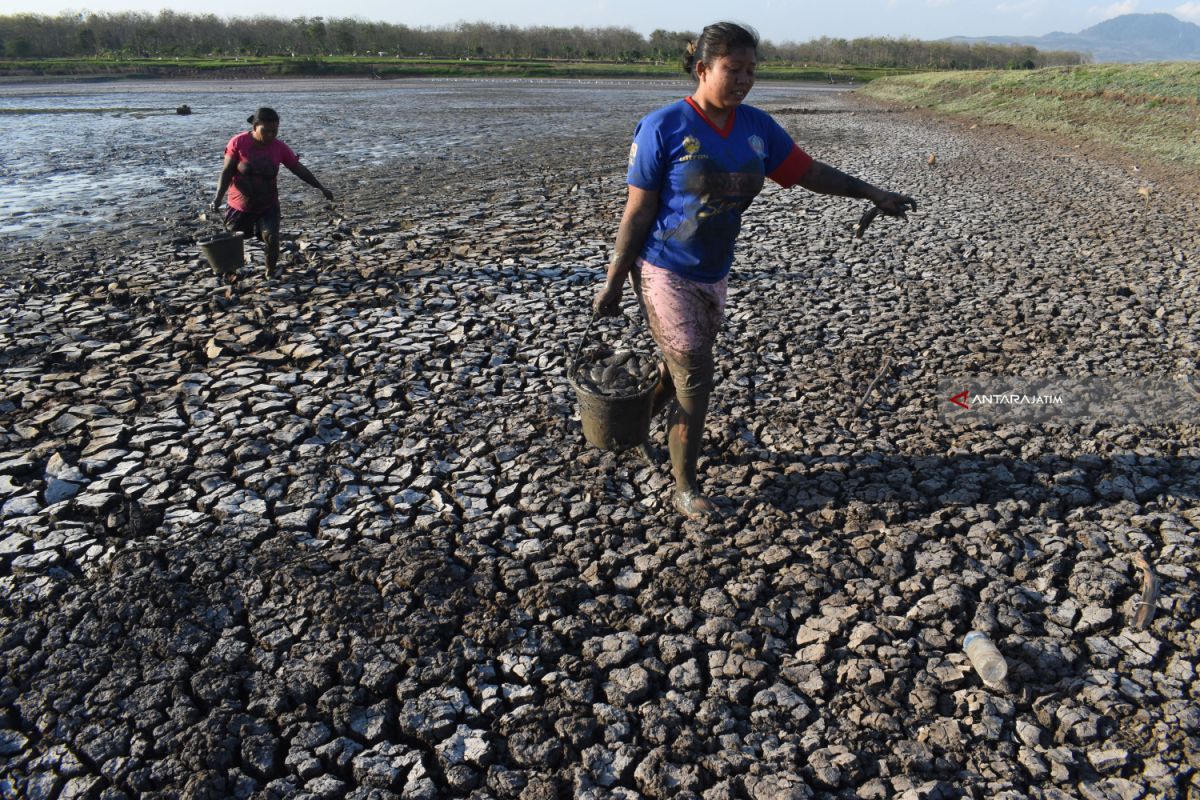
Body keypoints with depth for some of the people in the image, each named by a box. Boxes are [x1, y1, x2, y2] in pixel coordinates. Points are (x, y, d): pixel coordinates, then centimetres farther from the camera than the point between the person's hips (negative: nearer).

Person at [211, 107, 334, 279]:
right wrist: (218, 197, -22)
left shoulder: (279, 148, -7)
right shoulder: (238, 143, -13)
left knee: (271, 237, -19)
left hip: (268, 206, 1)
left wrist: (321, 188, 1)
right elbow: (227, 172, -12)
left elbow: (299, 169, 2)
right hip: (239, 206, 0)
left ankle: (270, 273, 1)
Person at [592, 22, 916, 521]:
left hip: (714, 275, 6)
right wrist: (612, 284, -11)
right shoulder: (663, 128, -15)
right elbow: (637, 212, -13)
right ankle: (685, 489, 12)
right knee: (694, 377, -5)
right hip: (666, 273, -6)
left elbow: (808, 172, 11)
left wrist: (872, 193, 7)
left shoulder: (757, 127, 1)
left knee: (683, 370, 18)